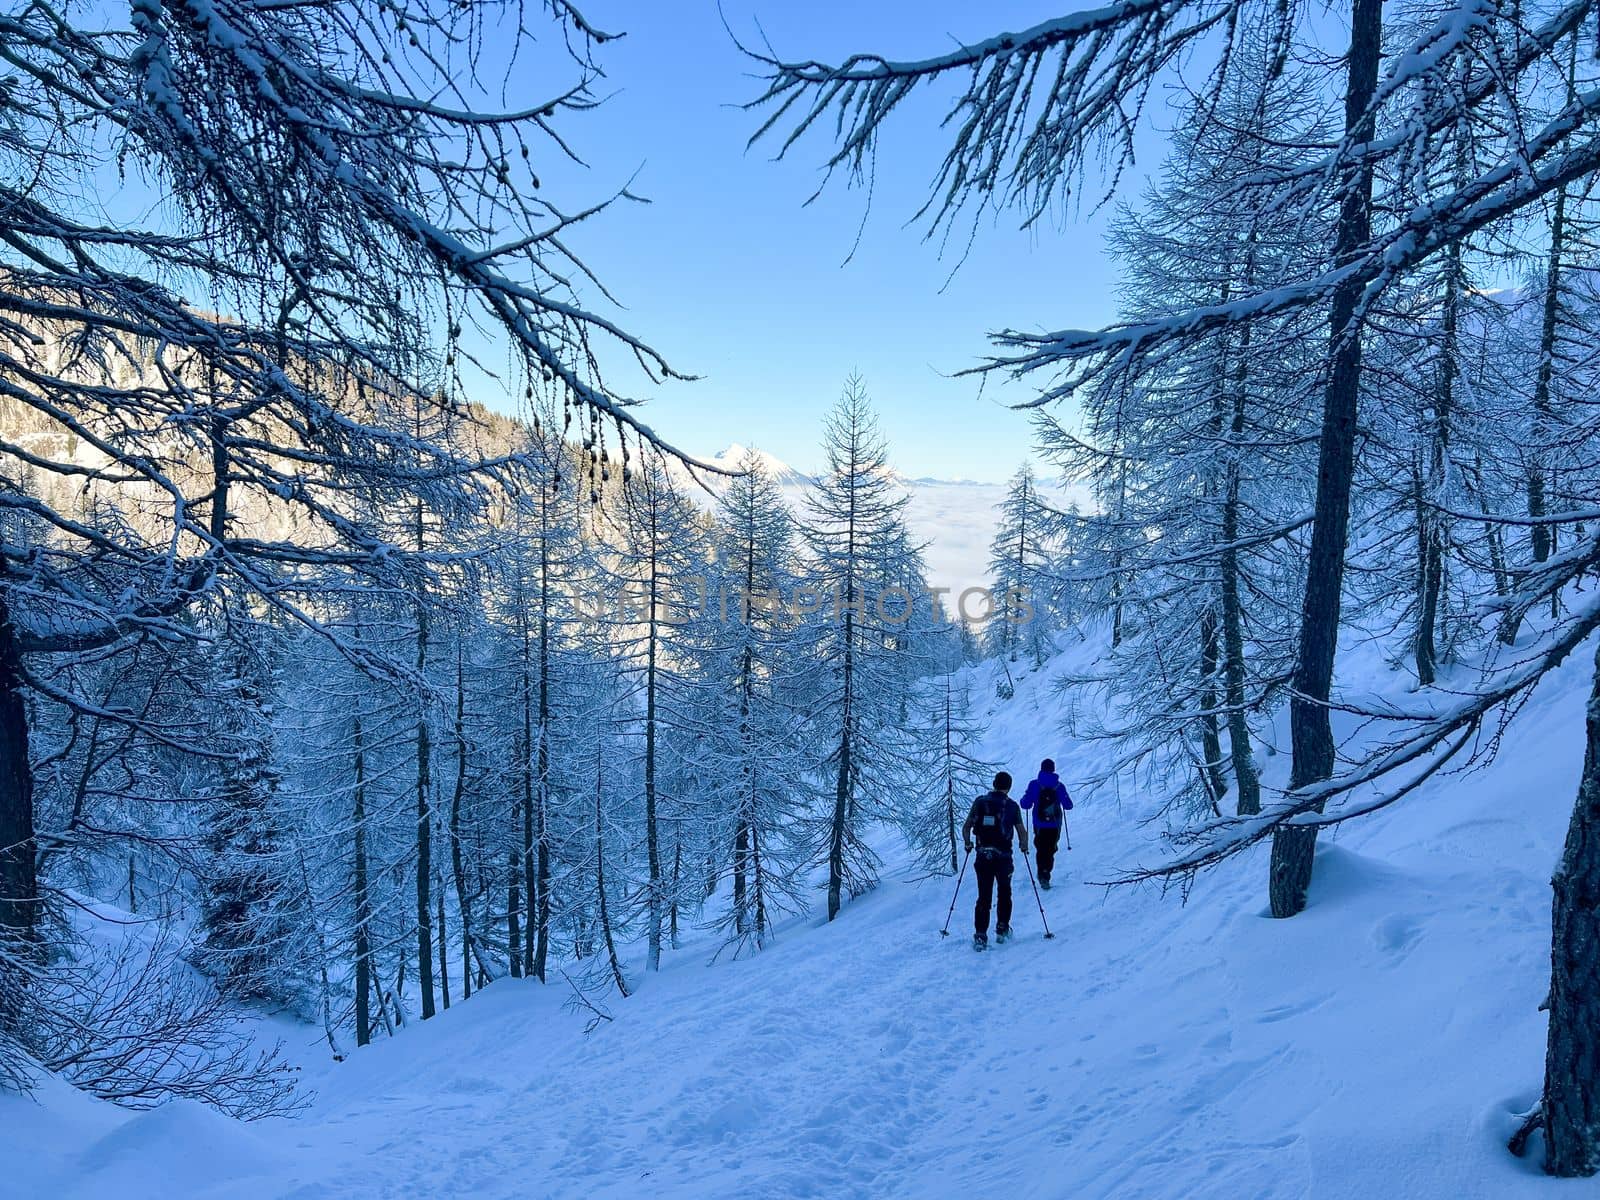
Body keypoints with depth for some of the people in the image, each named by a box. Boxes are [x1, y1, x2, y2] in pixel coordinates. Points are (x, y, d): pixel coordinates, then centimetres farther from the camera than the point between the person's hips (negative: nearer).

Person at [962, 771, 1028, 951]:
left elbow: (966, 828, 1)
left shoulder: (980, 801, 2)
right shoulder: (1012, 806, -2)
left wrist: (968, 844, 18)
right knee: (1004, 893, 21)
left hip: (983, 856, 1)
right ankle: (1002, 930, 23)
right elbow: (1022, 833, -3)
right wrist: (1024, 847, 18)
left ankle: (980, 935, -3)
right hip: (1003, 857, -1)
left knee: (984, 896, 6)